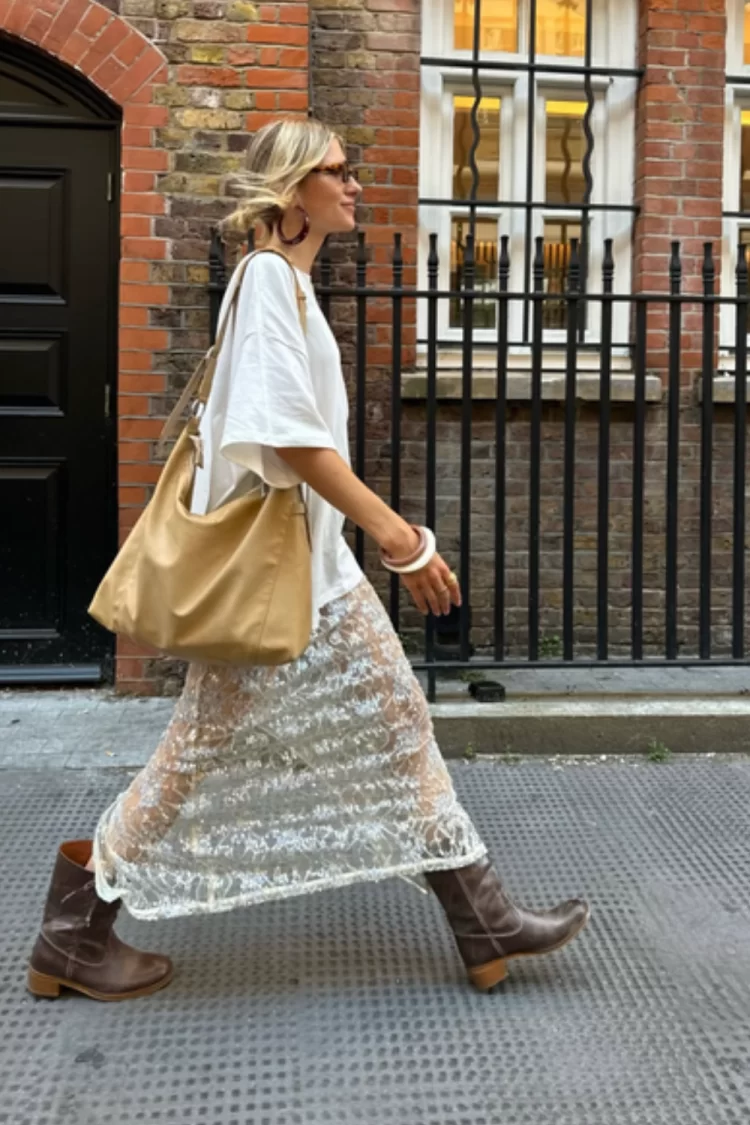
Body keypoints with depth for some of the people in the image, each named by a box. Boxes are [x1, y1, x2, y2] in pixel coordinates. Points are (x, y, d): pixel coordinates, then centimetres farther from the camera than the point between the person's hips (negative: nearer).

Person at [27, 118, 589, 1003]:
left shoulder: (288, 280, 17)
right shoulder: (269, 273, -13)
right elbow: (286, 431, -23)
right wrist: (392, 531, -24)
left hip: (313, 556, 10)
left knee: (398, 719, 9)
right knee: (210, 746, 0)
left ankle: (484, 924, 19)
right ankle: (75, 929, 19)